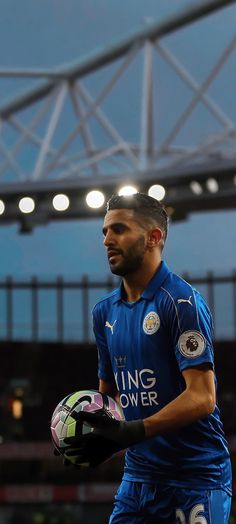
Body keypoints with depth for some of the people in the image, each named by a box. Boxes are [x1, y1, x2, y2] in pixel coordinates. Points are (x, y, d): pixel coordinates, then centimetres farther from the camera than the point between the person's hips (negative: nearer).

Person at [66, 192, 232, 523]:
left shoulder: (182, 302, -12)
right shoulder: (105, 311, 12)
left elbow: (201, 397, -18)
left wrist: (132, 432, -26)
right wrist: (95, 434, 1)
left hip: (195, 480, -7)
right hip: (138, 478, 7)